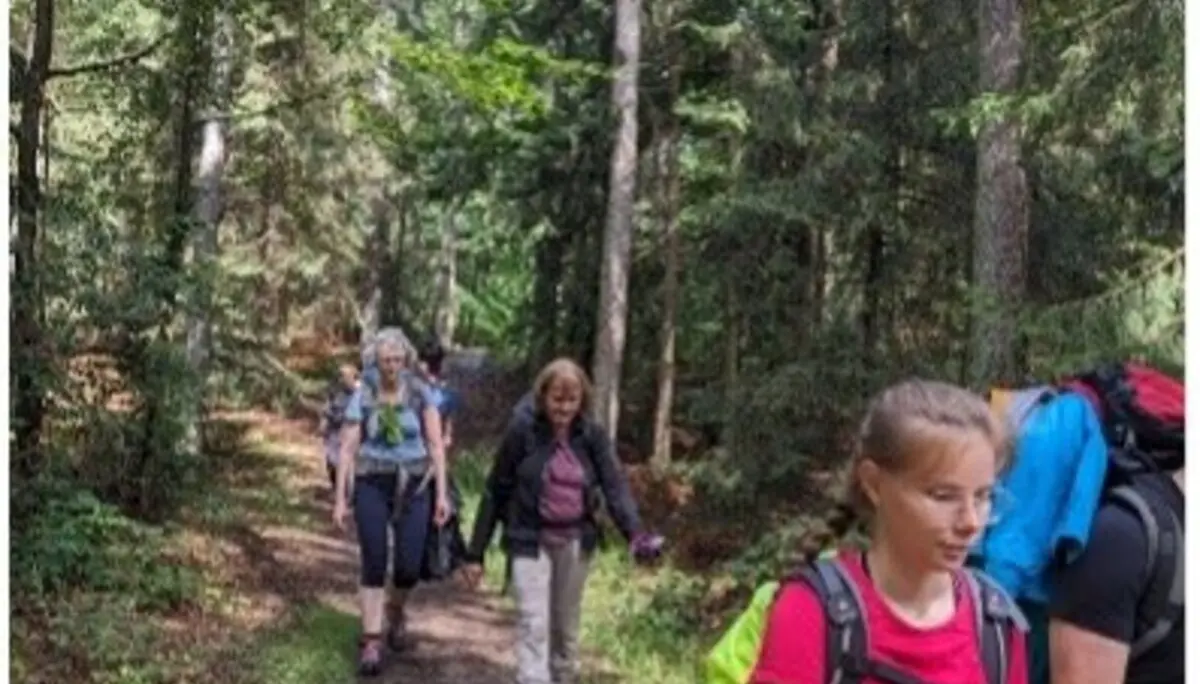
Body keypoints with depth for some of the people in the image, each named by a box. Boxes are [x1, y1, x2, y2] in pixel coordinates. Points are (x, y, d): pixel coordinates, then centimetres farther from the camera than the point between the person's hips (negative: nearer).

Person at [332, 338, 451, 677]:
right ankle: (371, 641, 3)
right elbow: (348, 449, -1)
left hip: (413, 487, 1)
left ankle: (396, 614, 31)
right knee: (374, 564, -6)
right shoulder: (362, 398, -1)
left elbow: (436, 444, -1)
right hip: (372, 486, 0)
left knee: (409, 567, -2)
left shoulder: (421, 392, -1)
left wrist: (441, 493, -6)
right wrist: (340, 499, -5)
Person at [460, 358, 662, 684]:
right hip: (530, 541, -3)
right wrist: (476, 553, -4)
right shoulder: (522, 433, -9)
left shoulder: (592, 436, -3)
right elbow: (495, 493, -4)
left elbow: (615, 486, -13)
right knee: (533, 625, -10)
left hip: (575, 542, 3)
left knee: (566, 625, 15)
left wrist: (636, 534, -31)